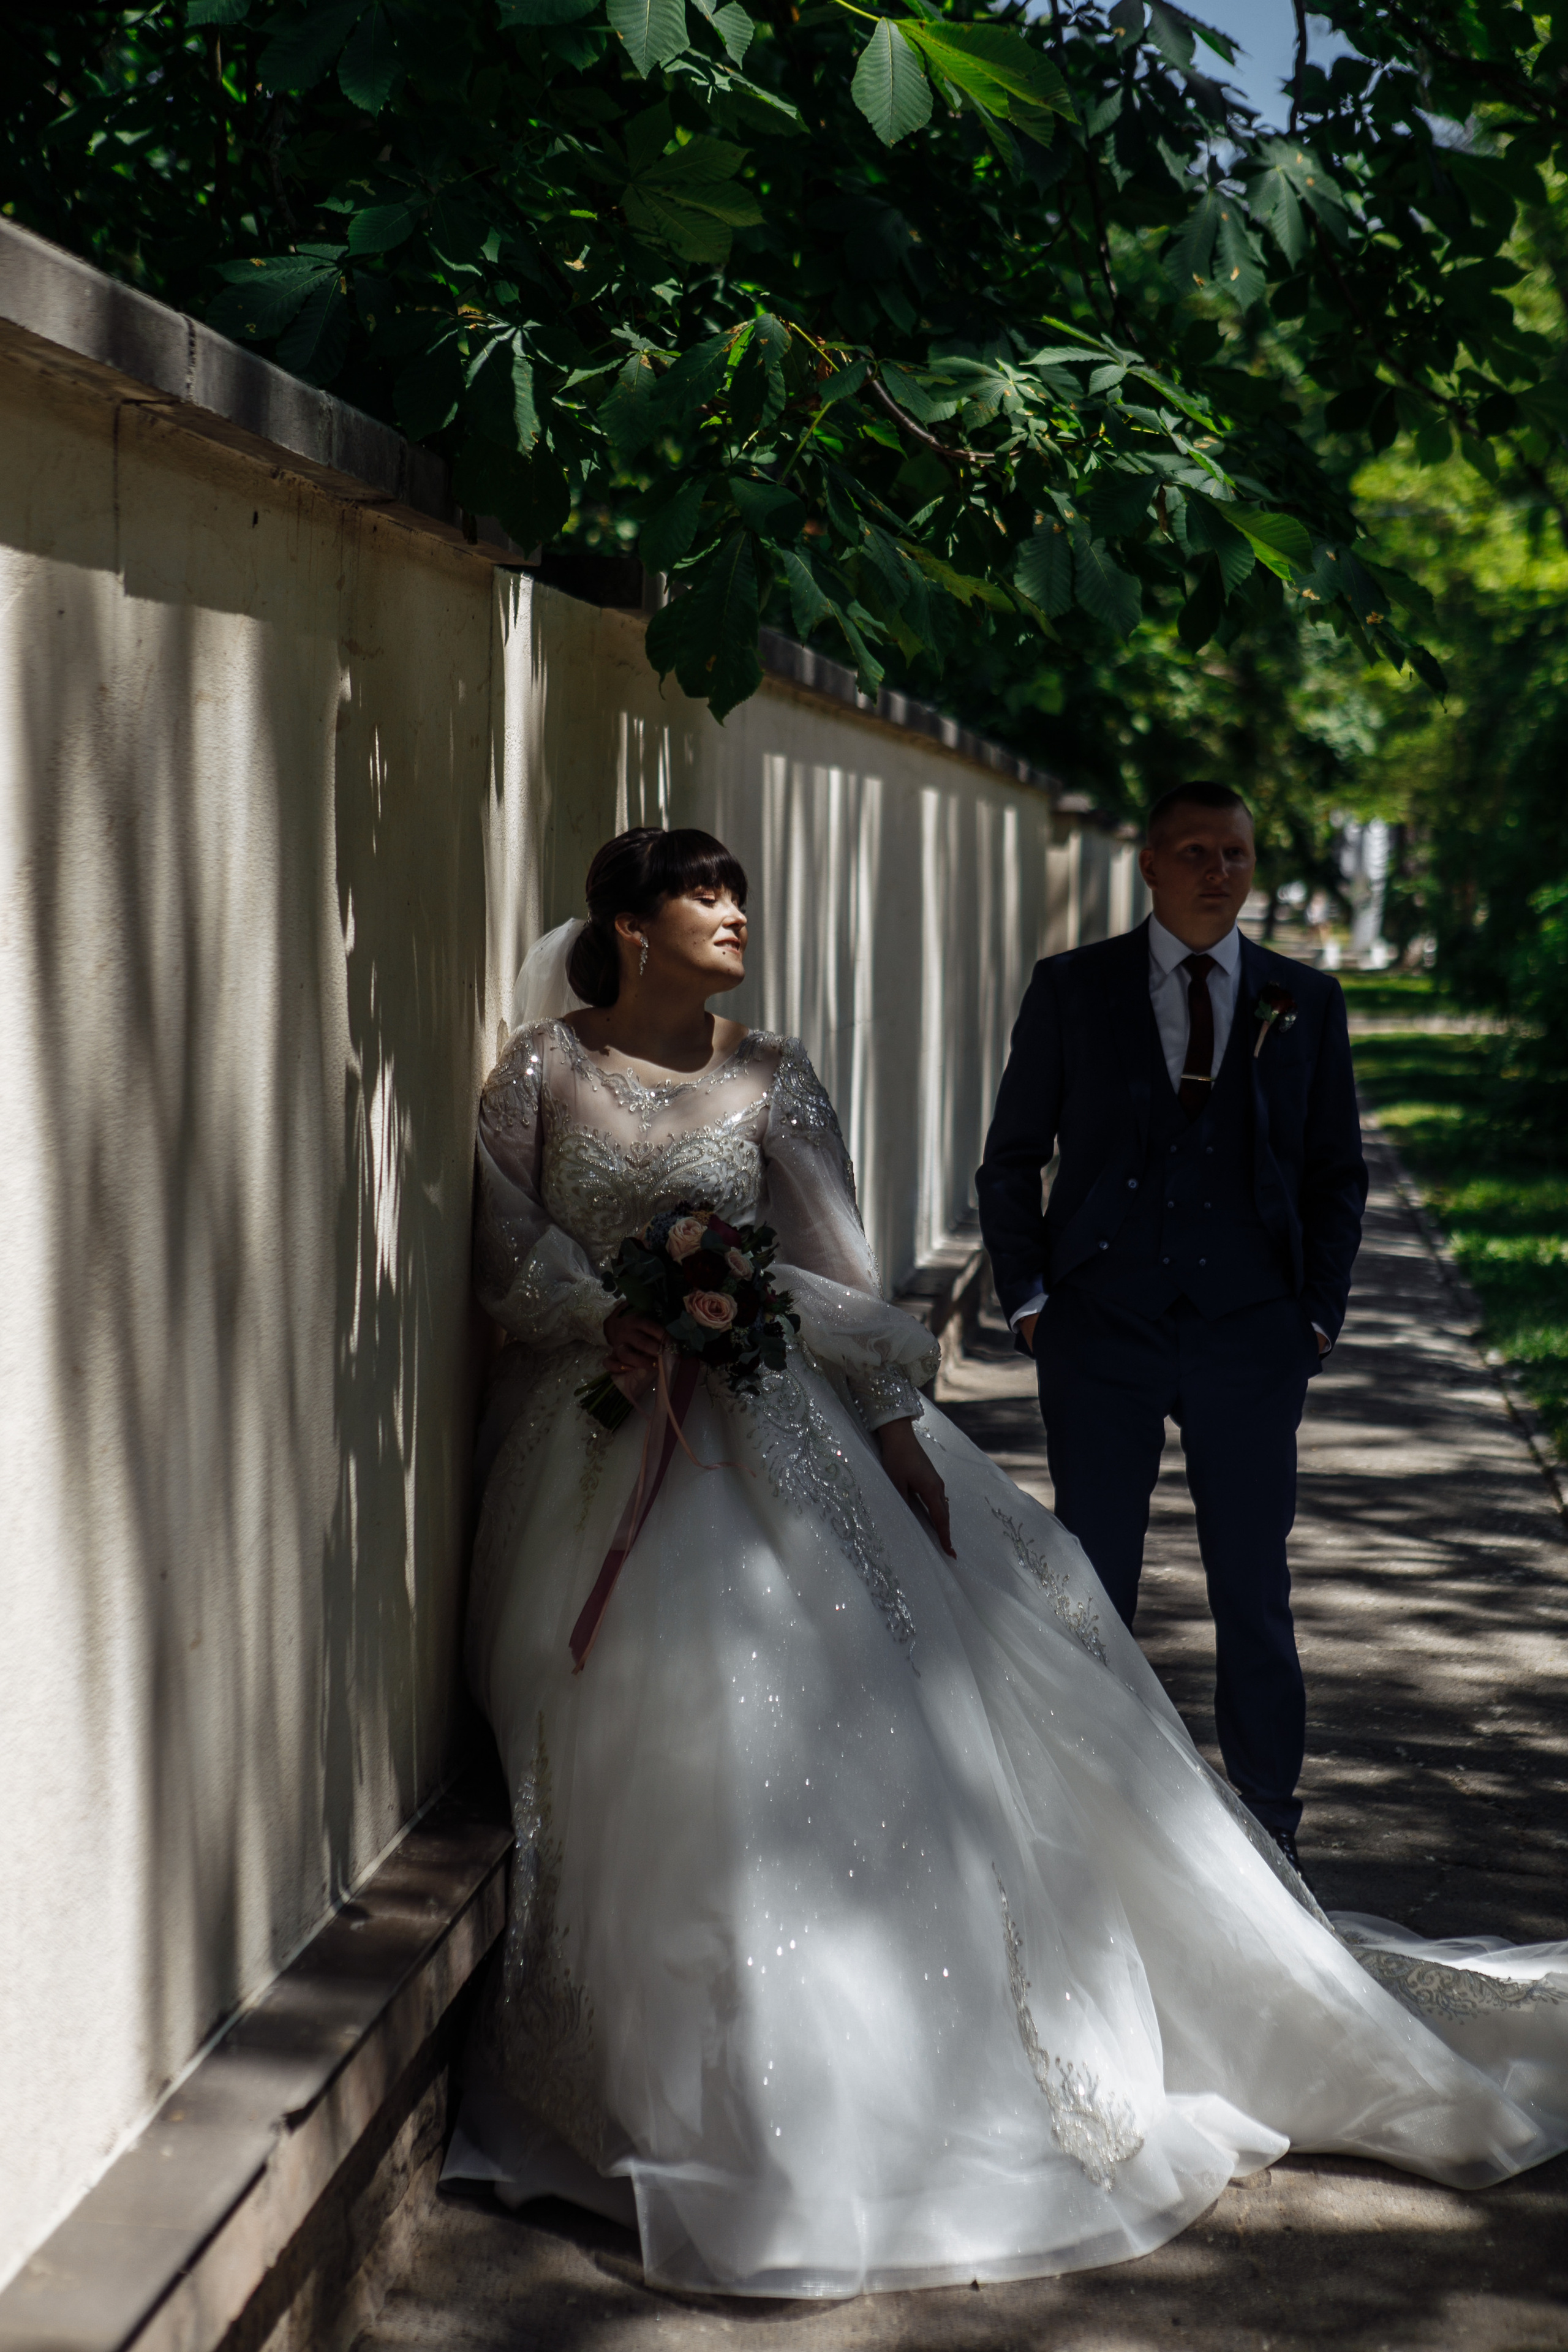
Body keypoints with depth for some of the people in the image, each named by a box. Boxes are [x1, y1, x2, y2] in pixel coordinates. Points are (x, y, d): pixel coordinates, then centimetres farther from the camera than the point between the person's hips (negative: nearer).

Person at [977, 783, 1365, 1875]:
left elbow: (1337, 1171, 11)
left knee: (1255, 1591, 4)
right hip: (1102, 1332, -1)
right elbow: (1012, 1158, 8)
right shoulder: (1071, 987, 4)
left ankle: (1268, 1830, 15)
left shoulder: (1305, 1001, 8)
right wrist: (1028, 1298, 0)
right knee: (1090, 1591, 4)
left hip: (1252, 1336, 1)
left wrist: (1319, 1314, 3)